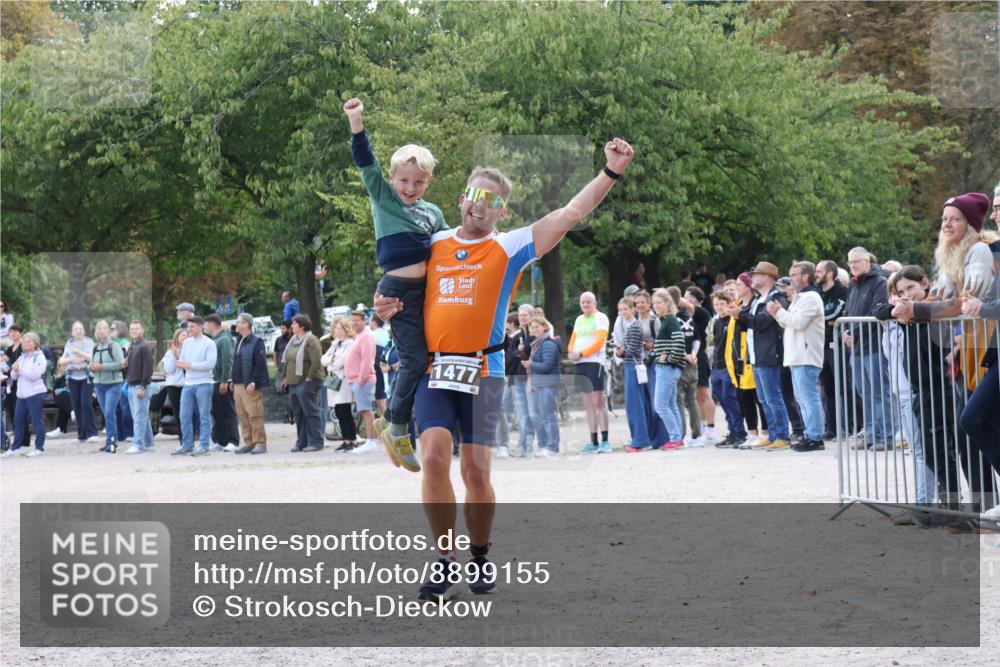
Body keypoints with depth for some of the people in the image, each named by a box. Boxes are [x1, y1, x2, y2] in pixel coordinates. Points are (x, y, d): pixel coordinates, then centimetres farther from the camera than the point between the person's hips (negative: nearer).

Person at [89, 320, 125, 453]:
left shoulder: (114, 346, -6)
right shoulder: (95, 348, 13)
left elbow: (120, 364, -16)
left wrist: (102, 366, -19)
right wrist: (92, 367, -2)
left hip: (113, 384, -6)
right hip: (99, 384, 6)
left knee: (109, 413, -14)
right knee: (106, 414, 9)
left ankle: (111, 441, -11)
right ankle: (113, 441, 17)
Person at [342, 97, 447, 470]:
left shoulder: (433, 212, 16)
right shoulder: (383, 198, 2)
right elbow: (366, 163, -9)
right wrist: (356, 121, -18)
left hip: (426, 290, 6)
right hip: (397, 291, -6)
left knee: (415, 360, 8)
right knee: (416, 358, -10)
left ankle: (390, 422, 22)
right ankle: (398, 431, 2)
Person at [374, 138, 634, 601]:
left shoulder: (510, 248, 5)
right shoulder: (433, 245, 13)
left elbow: (571, 213, -1)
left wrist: (611, 172, -10)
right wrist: (386, 307, 2)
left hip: (483, 372, -1)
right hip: (434, 371, 1)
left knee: (476, 470, -3)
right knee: (434, 457, -15)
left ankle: (480, 558, 18)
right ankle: (445, 558, -2)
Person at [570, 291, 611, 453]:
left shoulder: (600, 318, -2)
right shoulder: (579, 320, 20)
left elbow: (599, 341, -11)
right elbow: (573, 340, 18)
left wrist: (581, 353, -15)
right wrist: (571, 352, -4)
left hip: (594, 362, -7)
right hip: (579, 363, 7)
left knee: (598, 401, -11)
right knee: (588, 404, 7)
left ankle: (604, 441, -13)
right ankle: (593, 442, 9)